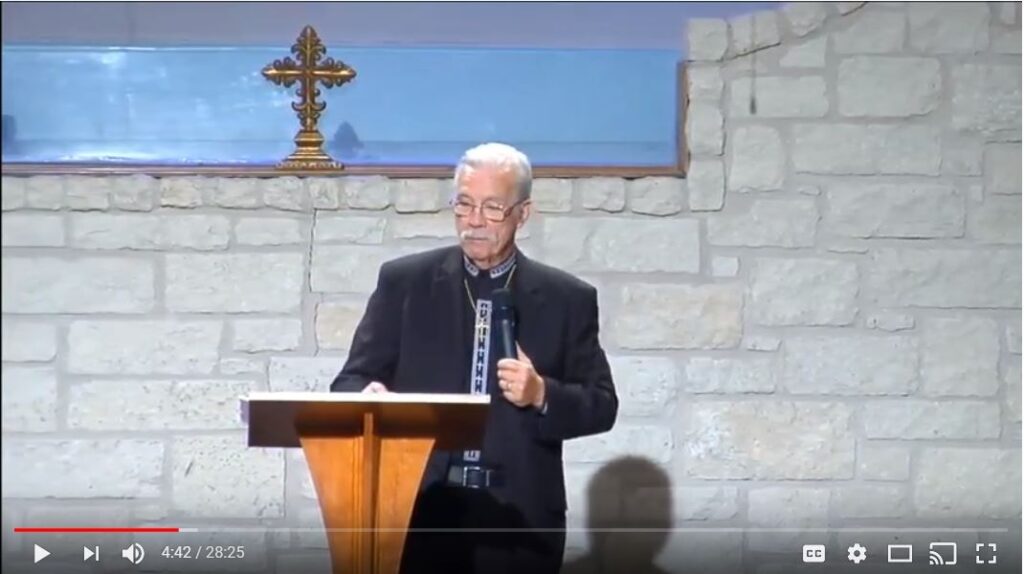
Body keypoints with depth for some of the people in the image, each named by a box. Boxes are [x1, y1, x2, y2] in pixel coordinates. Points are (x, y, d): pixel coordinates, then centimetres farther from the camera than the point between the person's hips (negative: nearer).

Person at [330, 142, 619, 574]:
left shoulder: (567, 298, 7)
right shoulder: (404, 281, 7)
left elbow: (602, 405, 6)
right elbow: (351, 381, 6)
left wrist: (542, 395, -13)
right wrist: (369, 396, -18)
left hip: (520, 517, 0)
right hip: (421, 511, 0)